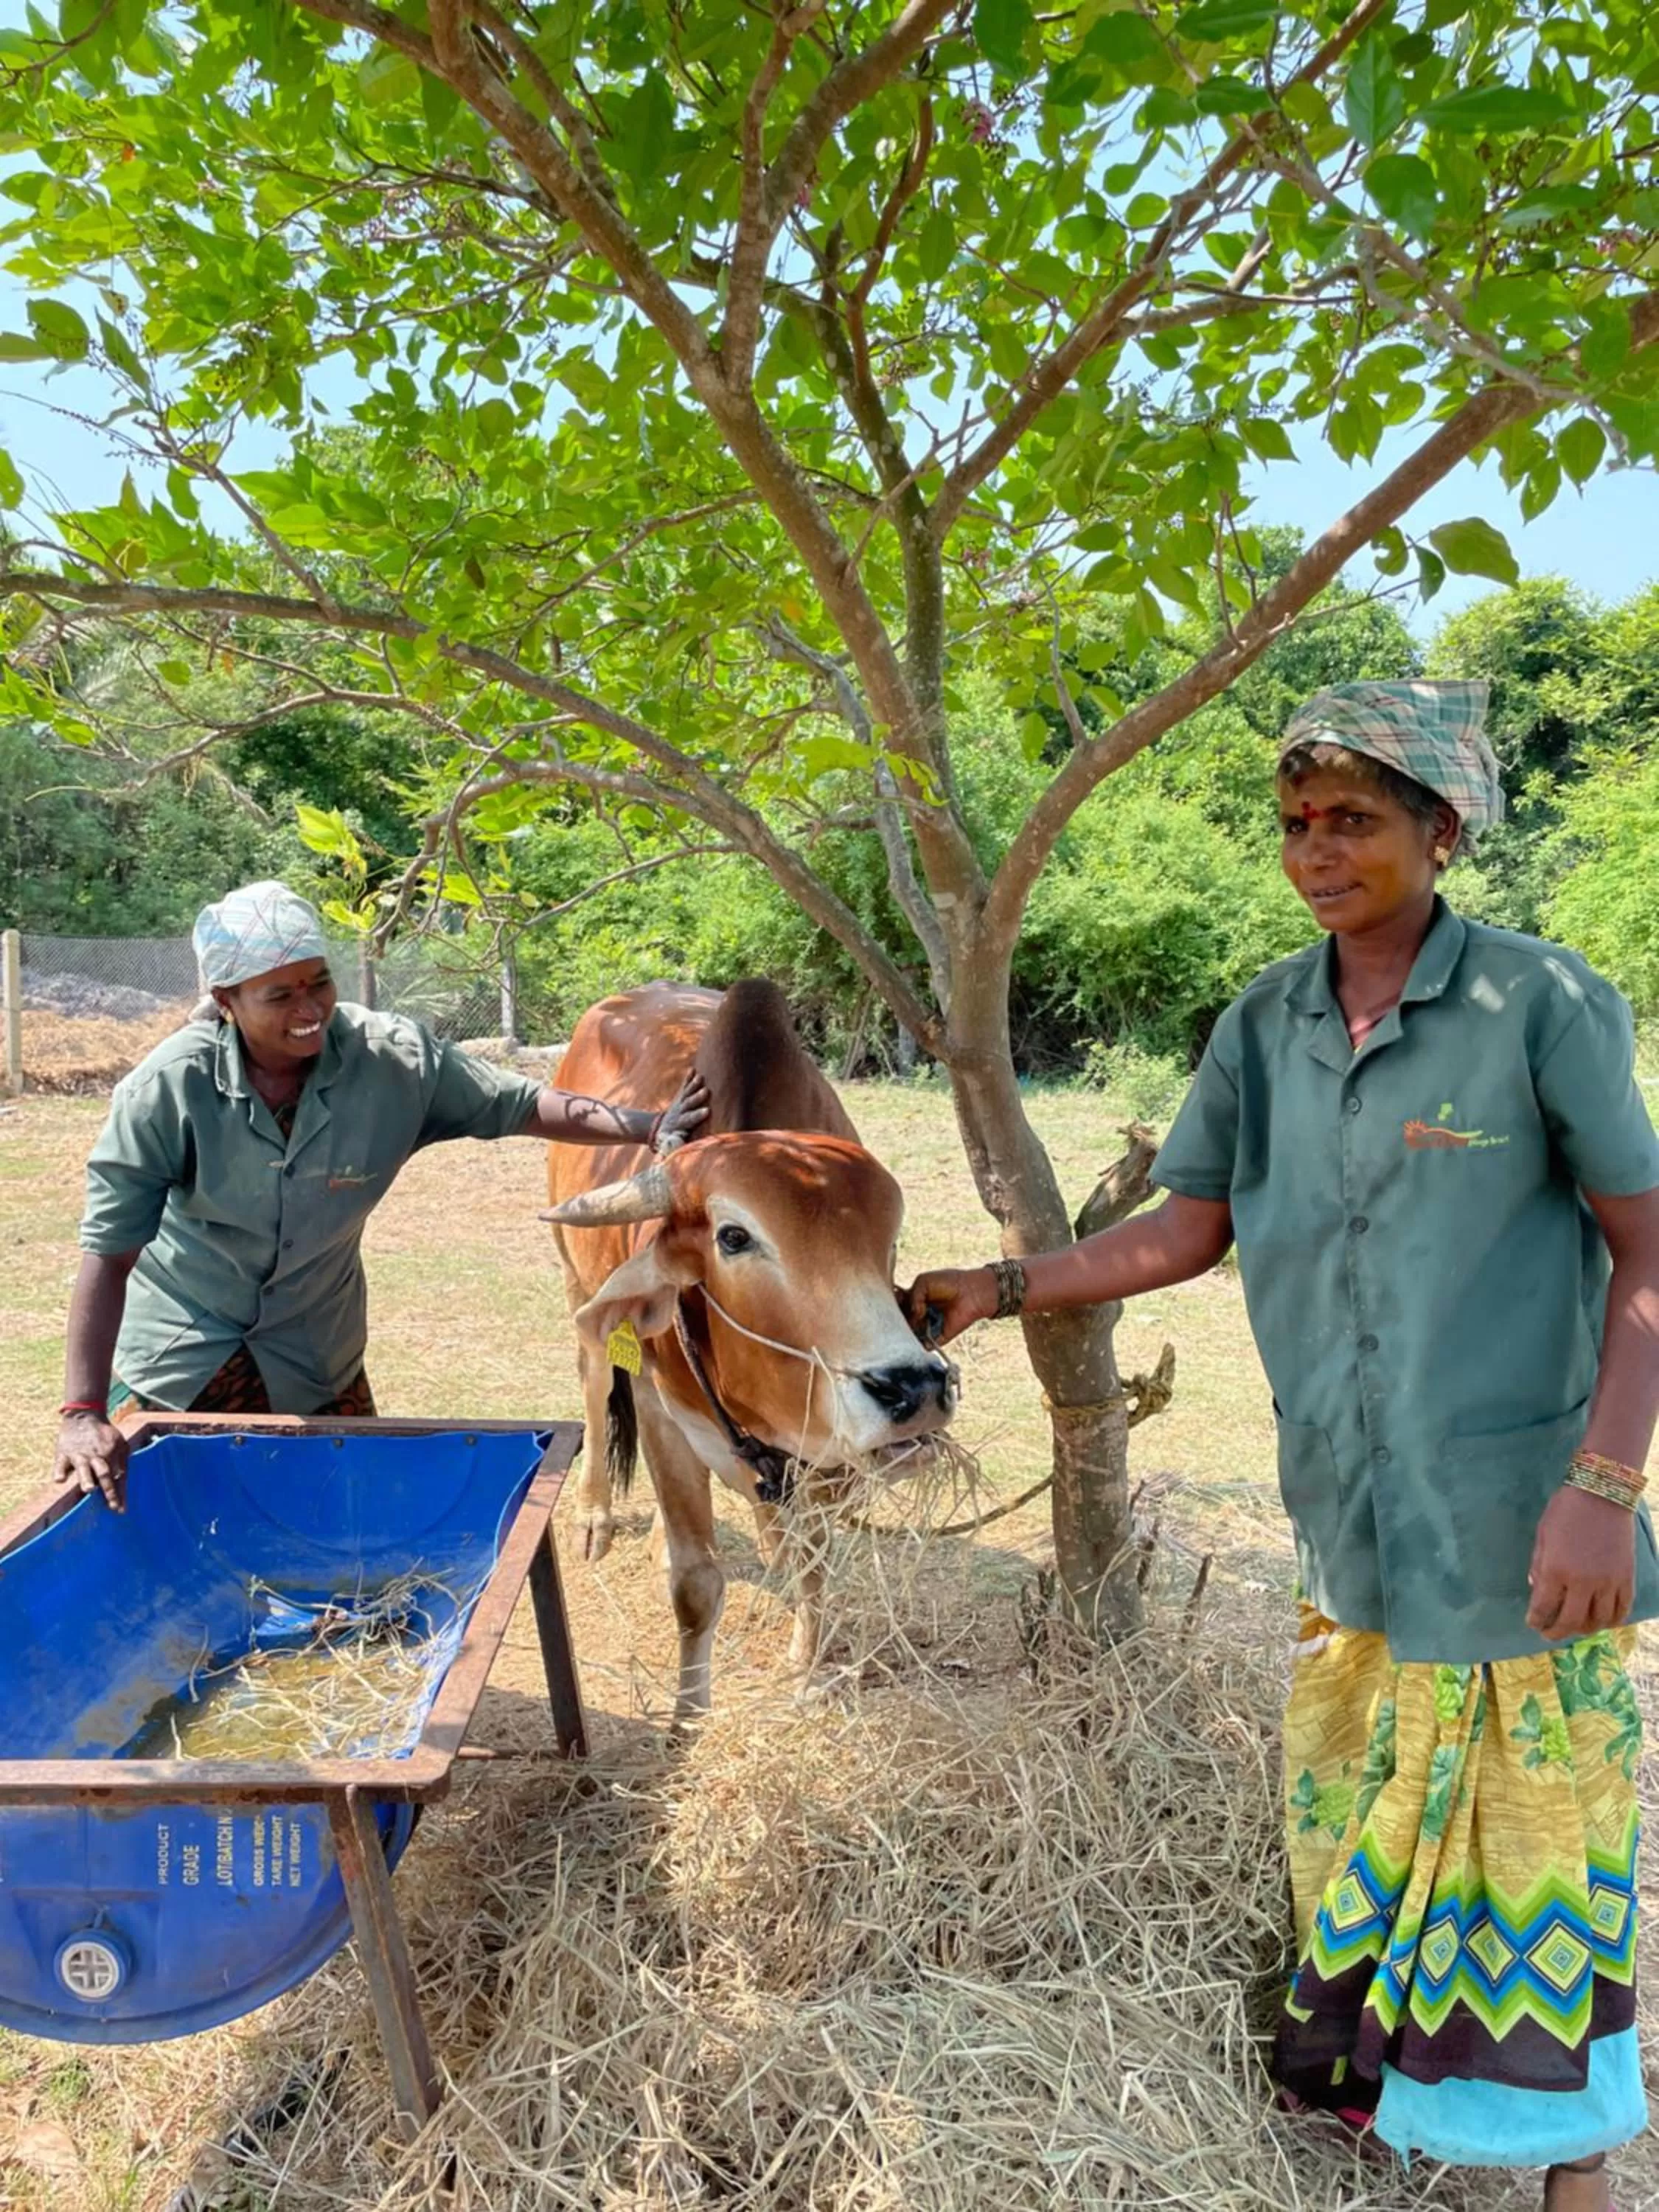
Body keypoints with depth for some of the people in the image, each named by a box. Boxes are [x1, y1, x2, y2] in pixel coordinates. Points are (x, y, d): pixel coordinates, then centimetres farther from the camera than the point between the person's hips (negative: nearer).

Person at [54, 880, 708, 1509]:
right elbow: (109, 1251, -20)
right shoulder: (168, 1087, -23)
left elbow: (520, 1105, -9)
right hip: (174, 1362, -2)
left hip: (318, 1366, 2)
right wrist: (82, 1412, -23)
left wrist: (649, 1128, -19)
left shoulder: (394, 1058, -18)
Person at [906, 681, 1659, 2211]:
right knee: (1351, 1807, 19)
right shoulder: (1263, 1028, 0)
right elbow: (1192, 1229, 8)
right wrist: (1001, 1289, 3)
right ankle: (1378, 2068, 43)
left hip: (1520, 1518, -4)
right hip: (1349, 1515, 4)